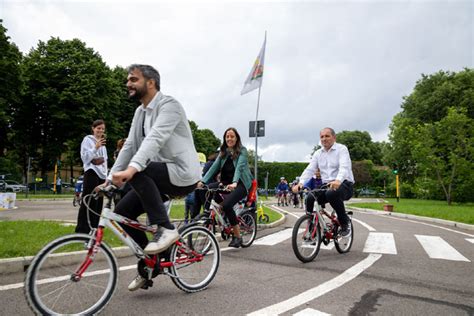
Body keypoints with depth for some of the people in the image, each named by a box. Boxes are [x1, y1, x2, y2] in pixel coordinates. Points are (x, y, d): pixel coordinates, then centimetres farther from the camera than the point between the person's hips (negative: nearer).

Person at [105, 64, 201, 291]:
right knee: (122, 211, 0)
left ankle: (165, 229, -19)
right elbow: (129, 146, 10)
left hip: (183, 174, -8)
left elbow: (155, 139, -30)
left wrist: (131, 169, -42)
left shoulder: (169, 105, -13)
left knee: (138, 172, -31)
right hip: (162, 175, 8)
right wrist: (109, 179, 3)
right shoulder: (140, 112, 13)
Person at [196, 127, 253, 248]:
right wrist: (203, 181, -14)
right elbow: (214, 167, 1)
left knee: (227, 204, -30)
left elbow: (239, 167, -22)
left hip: (240, 184, -6)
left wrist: (234, 183, -39)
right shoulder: (223, 152, 12)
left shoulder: (242, 151, -5)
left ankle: (237, 237, -13)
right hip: (226, 182, 6)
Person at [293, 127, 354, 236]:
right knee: (310, 198, -21)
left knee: (332, 194, -37)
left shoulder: (341, 149, -3)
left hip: (344, 184, -5)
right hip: (326, 186, 5)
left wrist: (338, 180, -43)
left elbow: (344, 167, -21)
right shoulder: (318, 153, 13)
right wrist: (301, 183, -19)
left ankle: (344, 222, -12)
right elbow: (309, 169, 1)